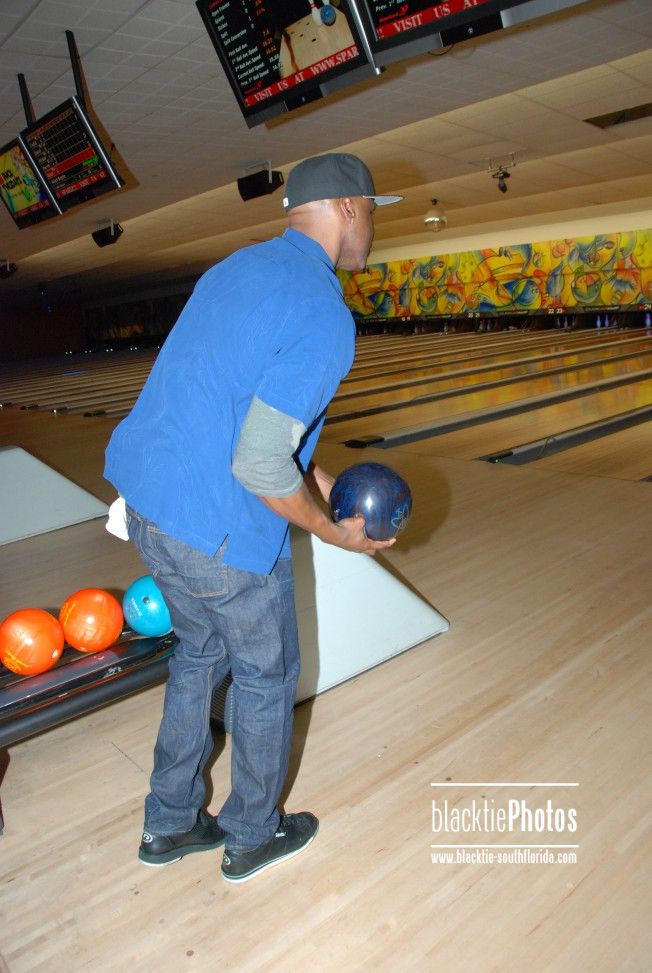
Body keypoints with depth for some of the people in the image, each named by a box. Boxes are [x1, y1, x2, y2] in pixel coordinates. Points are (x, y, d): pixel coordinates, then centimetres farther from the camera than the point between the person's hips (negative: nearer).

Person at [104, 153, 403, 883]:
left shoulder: (236, 270, 10)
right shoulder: (323, 316, -19)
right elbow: (259, 464, -24)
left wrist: (306, 473, 17)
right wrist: (333, 532, -8)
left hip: (147, 499, 9)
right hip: (218, 531, -8)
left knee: (199, 652, 25)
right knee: (267, 677, 15)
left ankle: (169, 825, 42)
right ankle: (253, 837, 39)